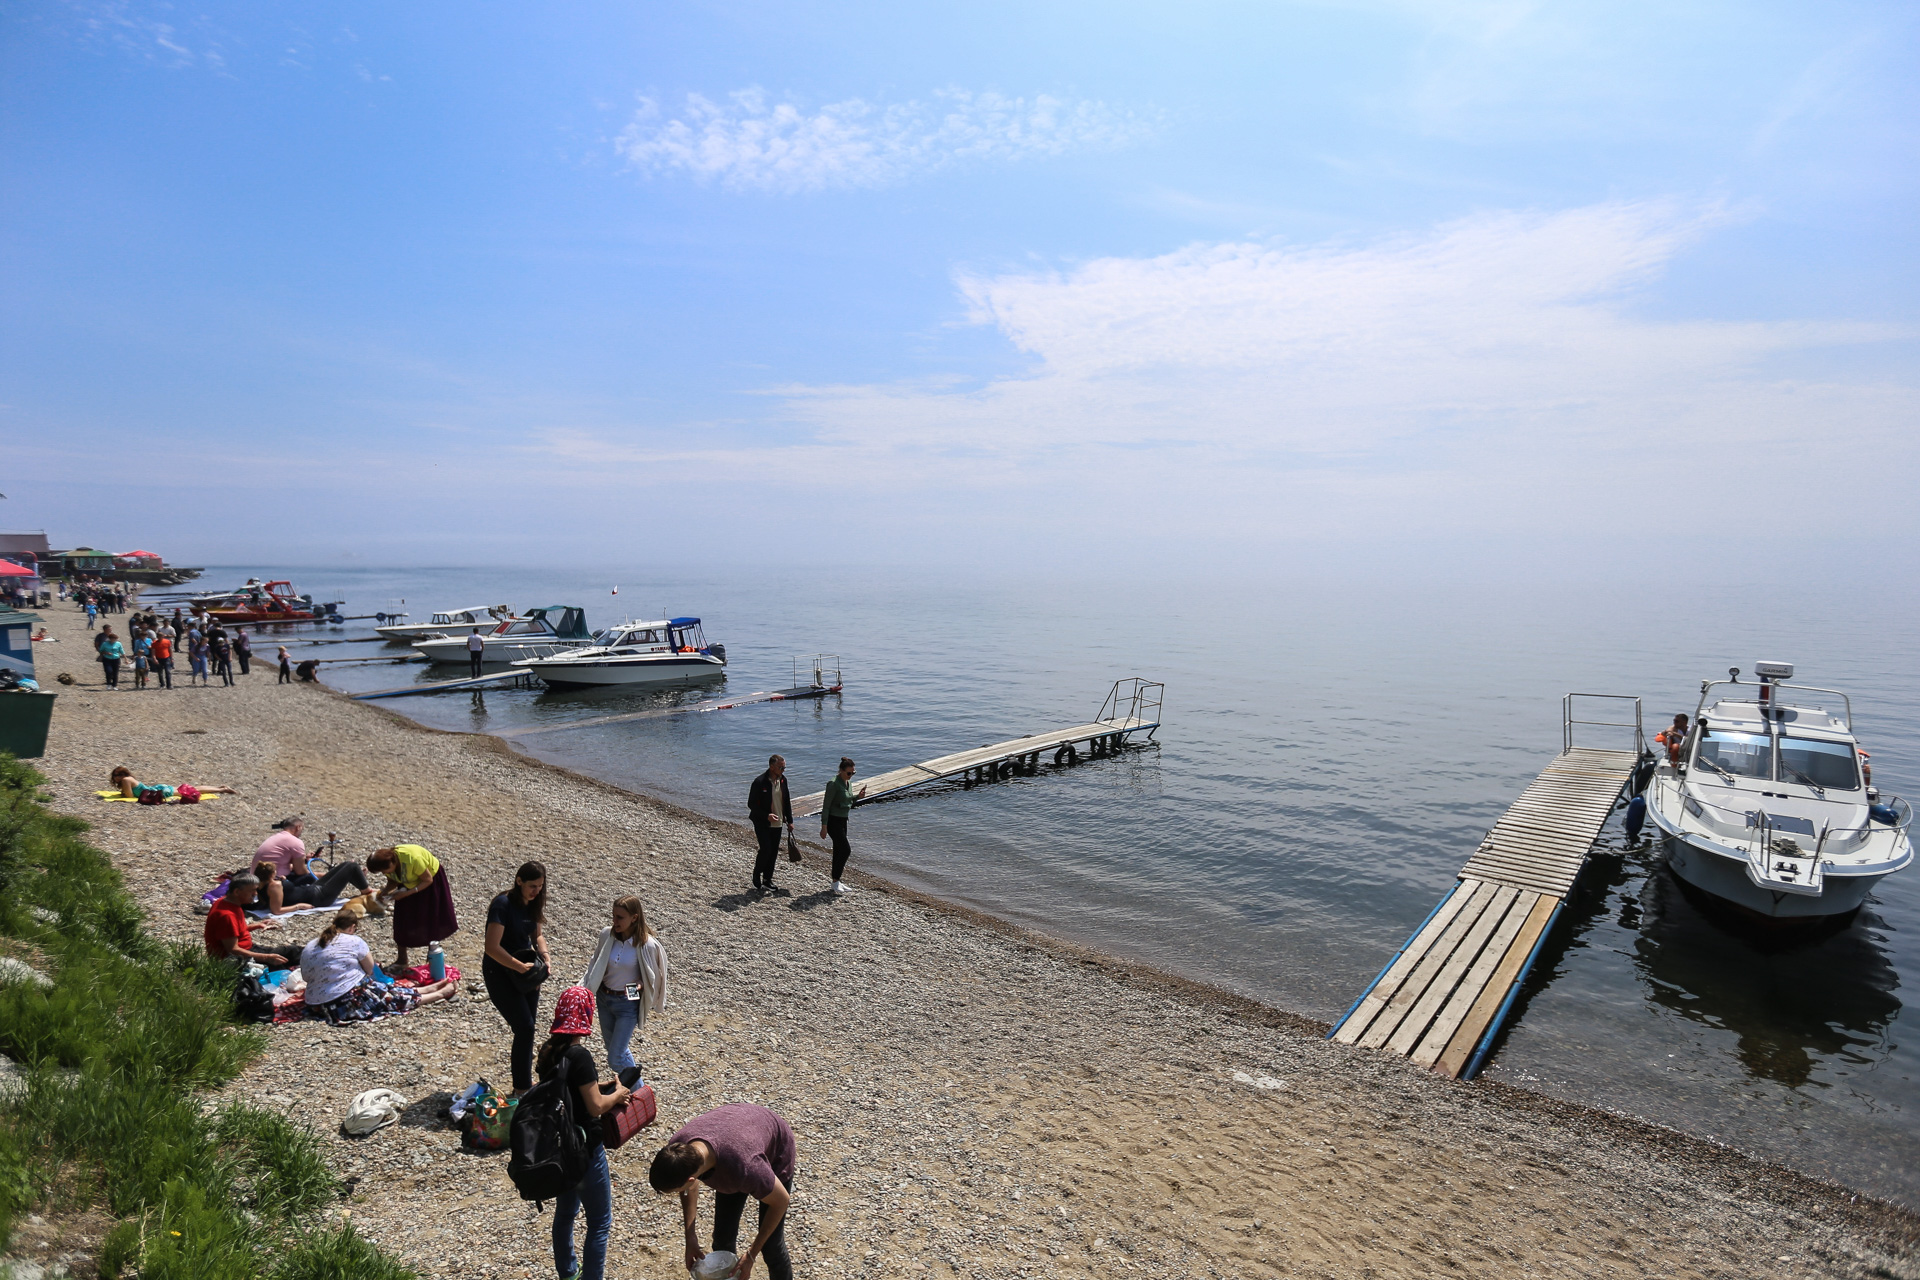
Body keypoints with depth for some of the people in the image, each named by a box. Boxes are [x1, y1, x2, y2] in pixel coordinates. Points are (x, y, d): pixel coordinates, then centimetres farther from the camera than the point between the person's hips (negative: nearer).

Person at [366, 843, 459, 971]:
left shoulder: (412, 858, -41)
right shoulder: (387, 861, -23)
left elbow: (428, 880, -27)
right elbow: (392, 881, -4)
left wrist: (406, 893, -32)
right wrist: (384, 892, -24)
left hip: (432, 878, -5)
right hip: (408, 883, 5)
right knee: (401, 922, 1)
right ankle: (401, 960, 13)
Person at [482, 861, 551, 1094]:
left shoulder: (533, 903, 0)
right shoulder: (503, 904, -23)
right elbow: (492, 948, -27)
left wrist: (545, 956, -6)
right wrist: (521, 967, -25)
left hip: (525, 970, 7)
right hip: (500, 972, -7)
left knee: (528, 1026, 12)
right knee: (525, 1026, -9)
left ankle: (524, 1079, 30)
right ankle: (522, 1088, 4)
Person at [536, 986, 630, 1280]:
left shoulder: (548, 1050, -2)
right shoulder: (579, 1055, -26)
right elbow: (596, 1107, -23)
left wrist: (597, 1085, 6)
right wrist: (617, 1094, -5)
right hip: (584, 1151, -9)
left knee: (565, 1212, 26)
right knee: (600, 1223, 7)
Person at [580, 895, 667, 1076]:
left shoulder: (647, 945, -20)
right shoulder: (607, 935, -9)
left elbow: (653, 976, -4)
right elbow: (595, 966, 5)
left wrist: (641, 985, -19)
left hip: (628, 1003, -5)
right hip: (604, 998, 5)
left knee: (616, 1059, -6)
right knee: (613, 1048, 20)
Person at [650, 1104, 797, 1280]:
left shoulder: (743, 1168, -46)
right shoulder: (677, 1149, -30)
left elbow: (781, 1200, -26)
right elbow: (690, 1189, -4)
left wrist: (751, 1254, -17)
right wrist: (691, 1237, -6)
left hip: (775, 1154, -4)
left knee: (771, 1246, -2)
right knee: (722, 1238, 8)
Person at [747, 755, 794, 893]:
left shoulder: (783, 780, 3)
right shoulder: (760, 782, -16)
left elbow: (786, 801, 15)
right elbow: (751, 804, -13)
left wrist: (789, 820, 12)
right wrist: (766, 816, -23)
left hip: (777, 824, 6)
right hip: (762, 824, -6)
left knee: (774, 852, 7)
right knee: (766, 849, -12)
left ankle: (767, 881, 20)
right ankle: (756, 878, 10)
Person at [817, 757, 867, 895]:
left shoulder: (848, 782, 7)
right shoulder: (834, 784, -19)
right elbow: (826, 806, -18)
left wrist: (858, 796, 0)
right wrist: (824, 827, -20)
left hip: (843, 820, 8)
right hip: (833, 821, -8)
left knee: (839, 850, 13)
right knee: (846, 849, -10)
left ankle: (836, 881, 22)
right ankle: (835, 882, -1)